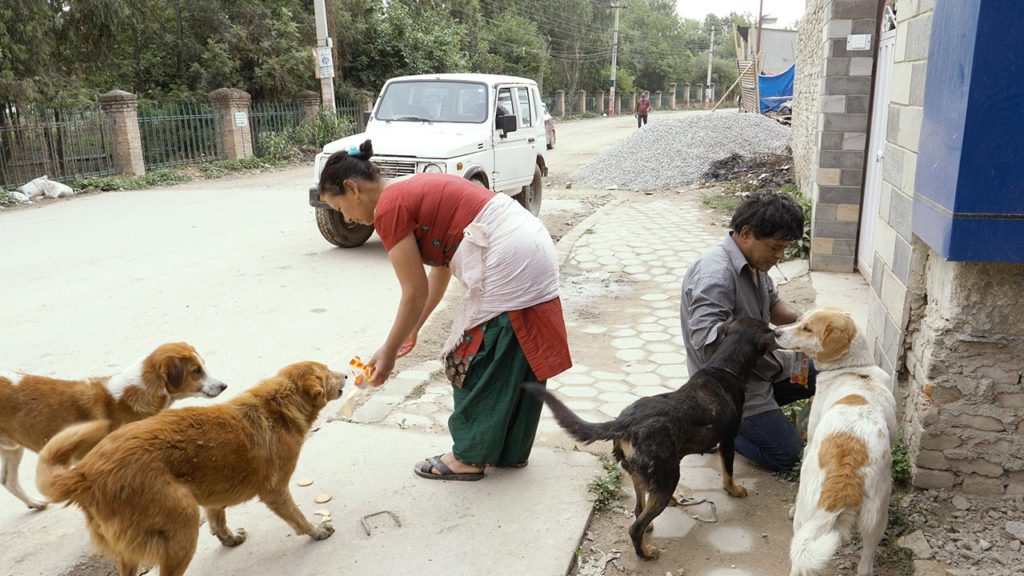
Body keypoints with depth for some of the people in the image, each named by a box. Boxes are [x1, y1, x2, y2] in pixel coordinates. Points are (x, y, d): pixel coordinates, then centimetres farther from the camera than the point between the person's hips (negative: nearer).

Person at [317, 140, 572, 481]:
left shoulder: (389, 208, -9)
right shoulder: (414, 192, 19)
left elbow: (415, 293, -7)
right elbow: (440, 271, 22)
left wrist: (388, 352, 4)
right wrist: (413, 330, 27)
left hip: (507, 260, -10)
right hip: (532, 246, 10)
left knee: (479, 361, 4)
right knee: (513, 359, 17)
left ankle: (470, 456, 18)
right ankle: (511, 449, 30)